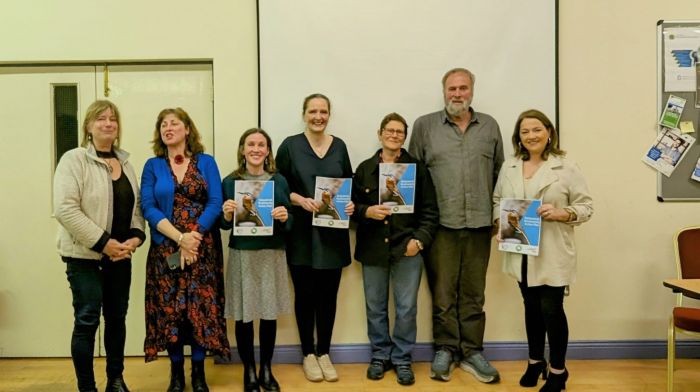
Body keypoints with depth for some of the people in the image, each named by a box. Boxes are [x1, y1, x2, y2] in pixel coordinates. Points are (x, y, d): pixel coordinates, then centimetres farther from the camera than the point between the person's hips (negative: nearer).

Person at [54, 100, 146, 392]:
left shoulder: (125, 162, 10)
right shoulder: (74, 160, -8)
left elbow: (136, 205, 12)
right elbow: (65, 209, -17)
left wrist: (135, 237, -7)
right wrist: (103, 242, -19)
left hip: (120, 254, 6)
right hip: (85, 255, -6)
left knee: (117, 317, 13)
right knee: (87, 320, -1)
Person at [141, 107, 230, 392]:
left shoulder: (206, 162, 6)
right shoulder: (152, 166, 6)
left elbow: (215, 203, -2)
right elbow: (148, 208, -3)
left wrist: (194, 236, -15)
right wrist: (180, 238, -14)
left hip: (203, 248, 0)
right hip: (165, 249, 1)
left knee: (202, 307, 1)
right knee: (169, 309, 3)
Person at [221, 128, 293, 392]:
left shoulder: (279, 181, 5)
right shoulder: (230, 182, 1)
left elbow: (288, 225, 7)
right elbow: (224, 225, 5)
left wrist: (284, 218, -14)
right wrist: (227, 215, -16)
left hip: (272, 254, 1)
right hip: (242, 255, -1)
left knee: (270, 314, 8)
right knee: (244, 315, 4)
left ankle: (266, 370, 25)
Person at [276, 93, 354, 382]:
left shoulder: (339, 146, 8)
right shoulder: (290, 145, -1)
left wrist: (351, 204, -6)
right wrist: (300, 200, -18)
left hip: (333, 234, 3)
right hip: (301, 233, -2)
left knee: (328, 295, 8)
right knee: (305, 294, 5)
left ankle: (324, 353, 23)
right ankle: (308, 354, 21)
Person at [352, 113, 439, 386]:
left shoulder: (418, 168, 1)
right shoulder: (364, 169, 6)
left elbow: (430, 211, -1)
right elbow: (352, 206, 8)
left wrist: (420, 239, -12)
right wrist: (366, 211, -13)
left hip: (407, 249, -1)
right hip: (373, 249, 2)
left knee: (406, 309, 5)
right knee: (375, 308, 12)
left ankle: (402, 359, 22)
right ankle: (380, 356, 29)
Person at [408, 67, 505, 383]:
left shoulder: (490, 126, 11)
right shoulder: (424, 126, 4)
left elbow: (500, 173, 12)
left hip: (479, 223, 2)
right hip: (441, 223, -2)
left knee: (473, 292, 9)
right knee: (443, 291, 5)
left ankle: (471, 352, 20)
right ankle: (445, 350, 18)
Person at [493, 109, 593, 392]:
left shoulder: (567, 168, -6)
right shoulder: (509, 168, 7)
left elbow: (586, 206, -5)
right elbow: (497, 201, 13)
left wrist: (561, 213, -22)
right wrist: (500, 226, -3)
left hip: (552, 254, -4)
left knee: (551, 309, -1)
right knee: (531, 307, 16)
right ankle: (535, 361, 33)